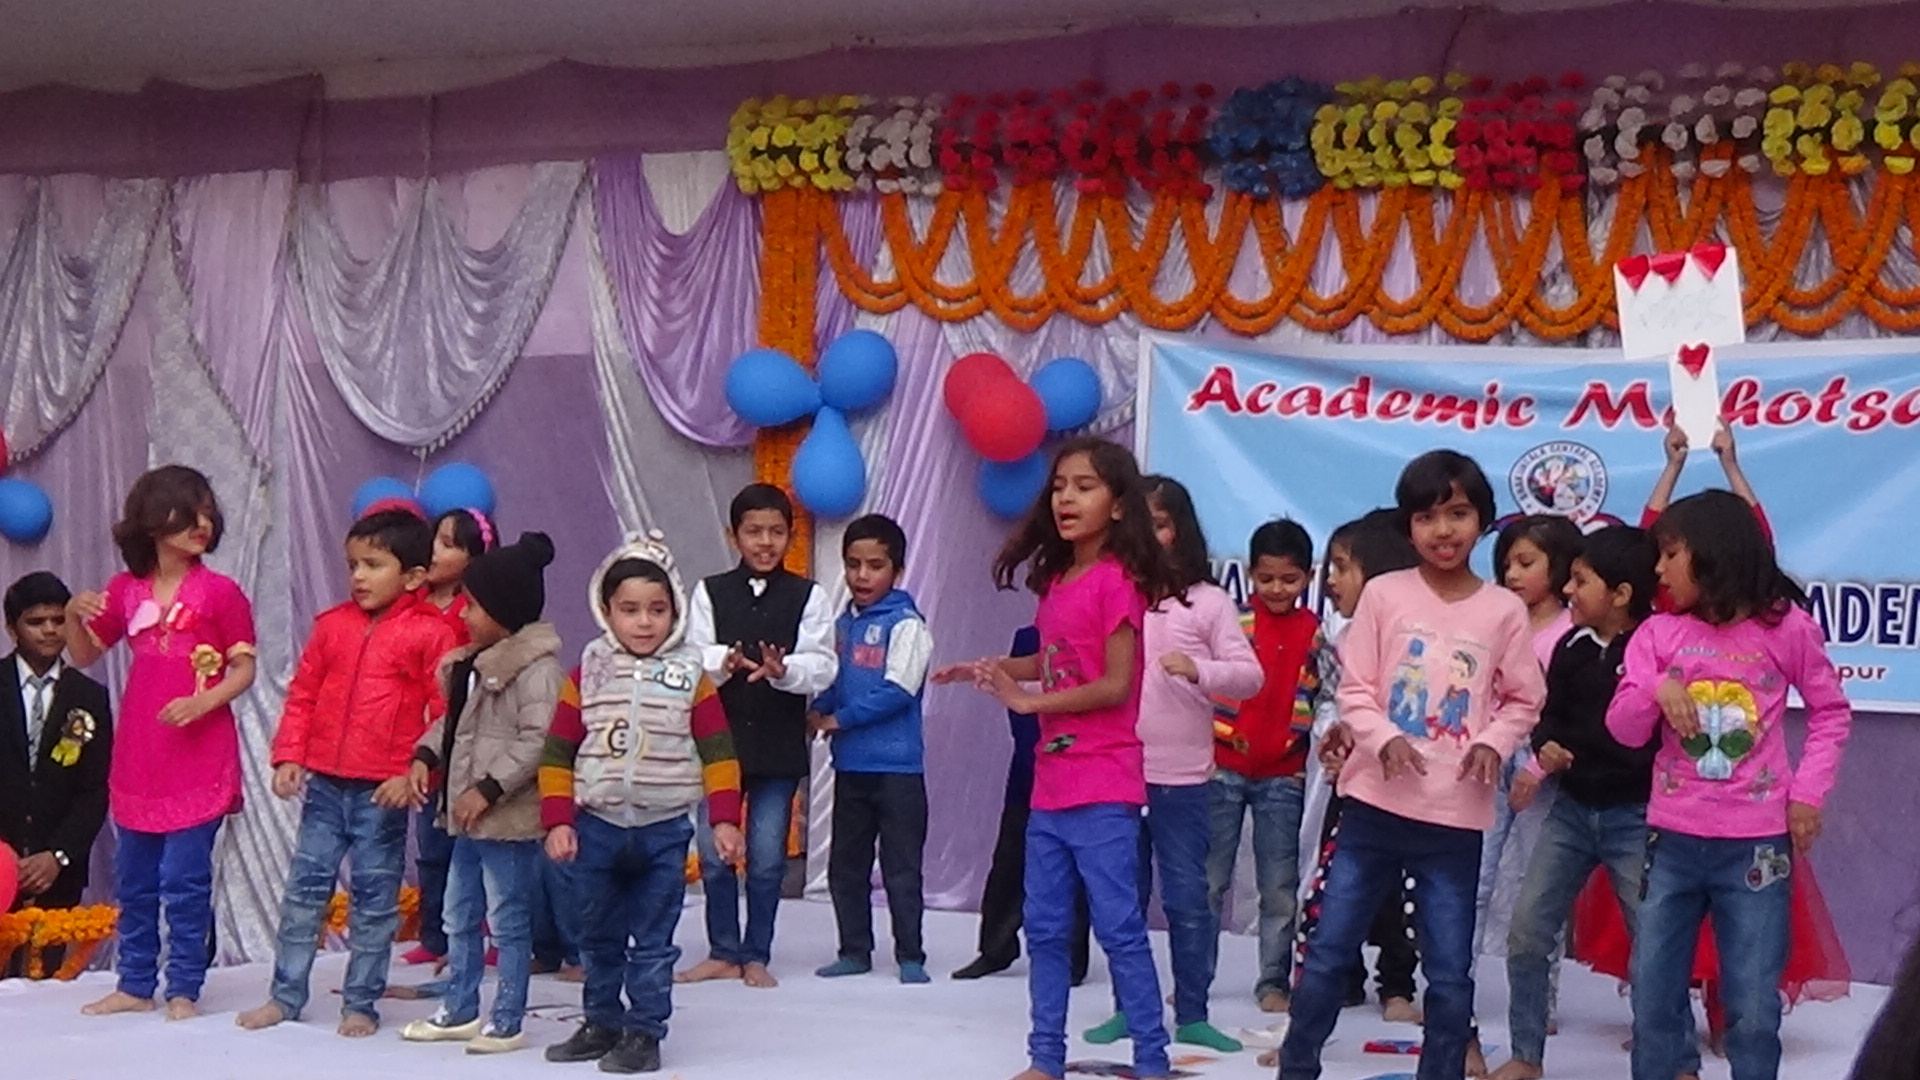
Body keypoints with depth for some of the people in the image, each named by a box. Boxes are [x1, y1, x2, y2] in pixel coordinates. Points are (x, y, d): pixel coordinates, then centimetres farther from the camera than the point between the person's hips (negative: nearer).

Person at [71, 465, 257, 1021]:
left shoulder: (220, 592, -7)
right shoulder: (125, 591, 5)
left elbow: (244, 669, -5)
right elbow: (84, 656, 14)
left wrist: (203, 702, -22)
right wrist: (74, 616, -6)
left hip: (199, 758, -5)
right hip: (138, 759, 5)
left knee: (184, 880, -4)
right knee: (134, 880, 12)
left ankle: (184, 990, 7)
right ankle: (135, 985, 23)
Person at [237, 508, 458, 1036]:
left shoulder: (430, 634, -7)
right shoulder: (332, 626, 7)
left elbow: (445, 714, -8)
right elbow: (302, 695, 12)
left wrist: (416, 774, -14)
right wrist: (289, 757, 2)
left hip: (384, 791, -4)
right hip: (324, 783, 4)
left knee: (374, 898, 6)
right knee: (304, 887, 8)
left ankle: (360, 1004, 16)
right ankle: (285, 995, 17)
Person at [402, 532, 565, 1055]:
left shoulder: (537, 668, -17)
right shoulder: (473, 662, 13)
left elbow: (538, 739, -24)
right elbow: (453, 720, 23)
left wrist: (489, 788, -24)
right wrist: (425, 756, 7)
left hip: (509, 818, -10)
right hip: (468, 816, 10)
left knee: (508, 922, 0)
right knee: (459, 917, 18)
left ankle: (507, 1022, 8)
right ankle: (460, 1011, 29)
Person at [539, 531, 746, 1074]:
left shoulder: (690, 676, -2)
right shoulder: (588, 674, 0)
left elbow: (719, 753, 0)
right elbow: (558, 753, 1)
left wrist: (725, 819, -6)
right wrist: (558, 820, -6)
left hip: (664, 830, -2)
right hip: (597, 826, 2)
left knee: (653, 942, 2)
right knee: (599, 937, 14)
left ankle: (644, 1033, 9)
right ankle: (601, 1023, 26)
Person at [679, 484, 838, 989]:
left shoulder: (808, 597, 3)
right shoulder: (709, 593, 6)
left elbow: (820, 666, -6)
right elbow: (692, 659, -4)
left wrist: (782, 670, -27)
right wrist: (724, 663, -25)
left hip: (779, 746, -1)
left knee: (767, 856, 3)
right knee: (713, 851, 4)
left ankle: (756, 955, 15)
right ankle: (723, 952, 17)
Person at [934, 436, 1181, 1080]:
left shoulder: (1116, 580, -13)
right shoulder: (1056, 581, 11)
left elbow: (1115, 684, -17)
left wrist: (1027, 701, -15)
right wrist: (993, 669, 6)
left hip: (1103, 787, -8)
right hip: (1051, 783, 8)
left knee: (1119, 927, -4)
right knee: (1044, 928, 12)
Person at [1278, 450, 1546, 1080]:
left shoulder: (1504, 610, 1)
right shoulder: (1383, 594, 0)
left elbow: (1524, 700, 7)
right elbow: (1354, 689, 0)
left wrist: (1493, 743, -11)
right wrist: (1384, 738, -17)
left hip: (1457, 817, 0)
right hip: (1374, 804, 0)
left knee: (1451, 975, 4)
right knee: (1327, 954, 5)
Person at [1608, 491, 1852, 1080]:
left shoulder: (1786, 628, -3)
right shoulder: (1658, 633, 3)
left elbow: (1831, 712, 6)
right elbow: (1623, 728, -1)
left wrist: (1808, 790, -5)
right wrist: (1657, 688, -20)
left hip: (1757, 843, -3)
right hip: (1672, 839, 3)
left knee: (1753, 1008, 2)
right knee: (1652, 999, 9)